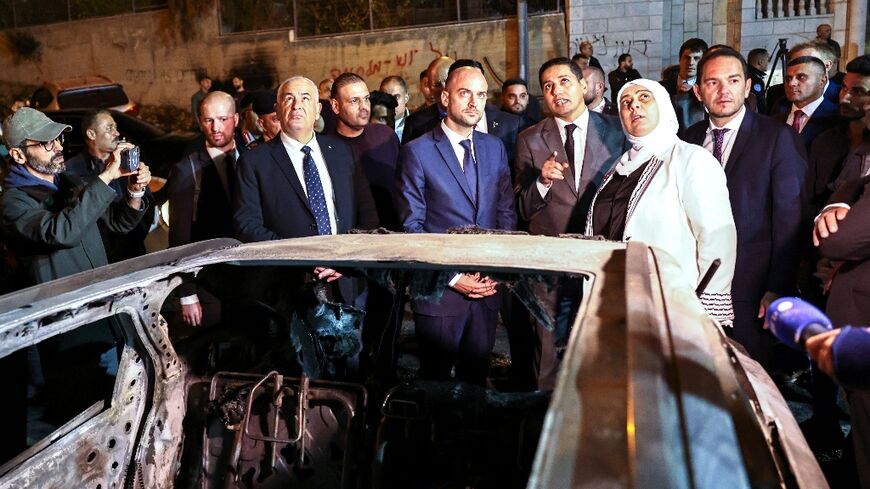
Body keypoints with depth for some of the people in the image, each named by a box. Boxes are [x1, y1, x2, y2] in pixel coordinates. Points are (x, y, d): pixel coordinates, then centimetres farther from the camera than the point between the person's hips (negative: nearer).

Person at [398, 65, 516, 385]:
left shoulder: (494, 148, 9)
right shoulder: (418, 151, -7)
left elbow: (506, 212, 11)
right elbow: (411, 225, -9)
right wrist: (452, 277, -12)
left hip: (487, 286, 4)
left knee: (477, 376, 15)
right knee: (436, 380, 10)